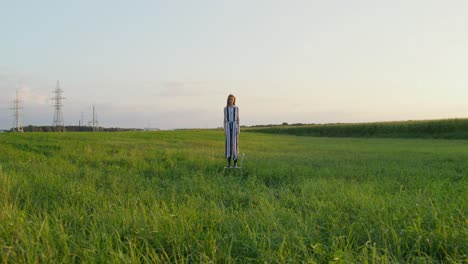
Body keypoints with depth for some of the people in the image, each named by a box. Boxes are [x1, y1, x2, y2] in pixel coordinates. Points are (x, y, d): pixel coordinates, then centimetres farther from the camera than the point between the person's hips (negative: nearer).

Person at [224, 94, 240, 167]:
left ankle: (235, 162, 3)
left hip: (235, 126, -1)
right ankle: (229, 162, 7)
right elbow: (225, 119, 8)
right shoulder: (225, 108, 8)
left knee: (235, 143, -4)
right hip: (228, 126, 1)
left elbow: (238, 119, 4)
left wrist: (238, 129, -5)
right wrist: (224, 130, 0)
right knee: (228, 143, -1)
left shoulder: (236, 108, 5)